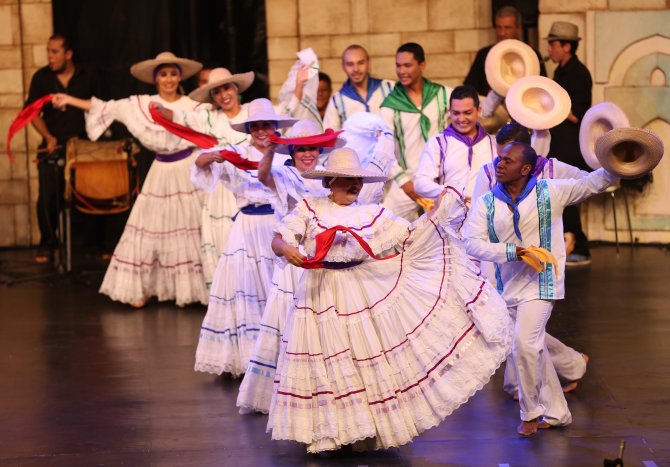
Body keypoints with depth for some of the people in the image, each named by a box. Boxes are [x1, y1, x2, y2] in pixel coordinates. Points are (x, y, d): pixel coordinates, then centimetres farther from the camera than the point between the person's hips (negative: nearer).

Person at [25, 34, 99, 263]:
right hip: (52, 147, 0)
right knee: (48, 198, -8)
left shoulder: (87, 77, 1)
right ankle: (47, 245, 5)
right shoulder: (41, 77, 0)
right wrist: (48, 137, -13)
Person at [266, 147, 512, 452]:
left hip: (365, 297, 2)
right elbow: (278, 240, -7)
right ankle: (327, 434, 12)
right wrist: (286, 249, -30)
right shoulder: (309, 209, 1)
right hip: (322, 298, -2)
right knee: (328, 370, 1)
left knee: (371, 364, 4)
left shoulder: (373, 214, 6)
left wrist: (438, 213, -6)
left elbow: (412, 239, 5)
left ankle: (371, 429, 16)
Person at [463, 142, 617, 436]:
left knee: (525, 344, -19)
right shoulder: (486, 204, 0)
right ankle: (556, 412, 27)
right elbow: (471, 242, -10)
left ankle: (531, 412, -1)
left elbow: (592, 183, -1)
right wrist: (512, 252, -21)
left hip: (541, 284, -5)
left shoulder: (549, 193, -6)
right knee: (535, 350, 13)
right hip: (508, 287, 5)